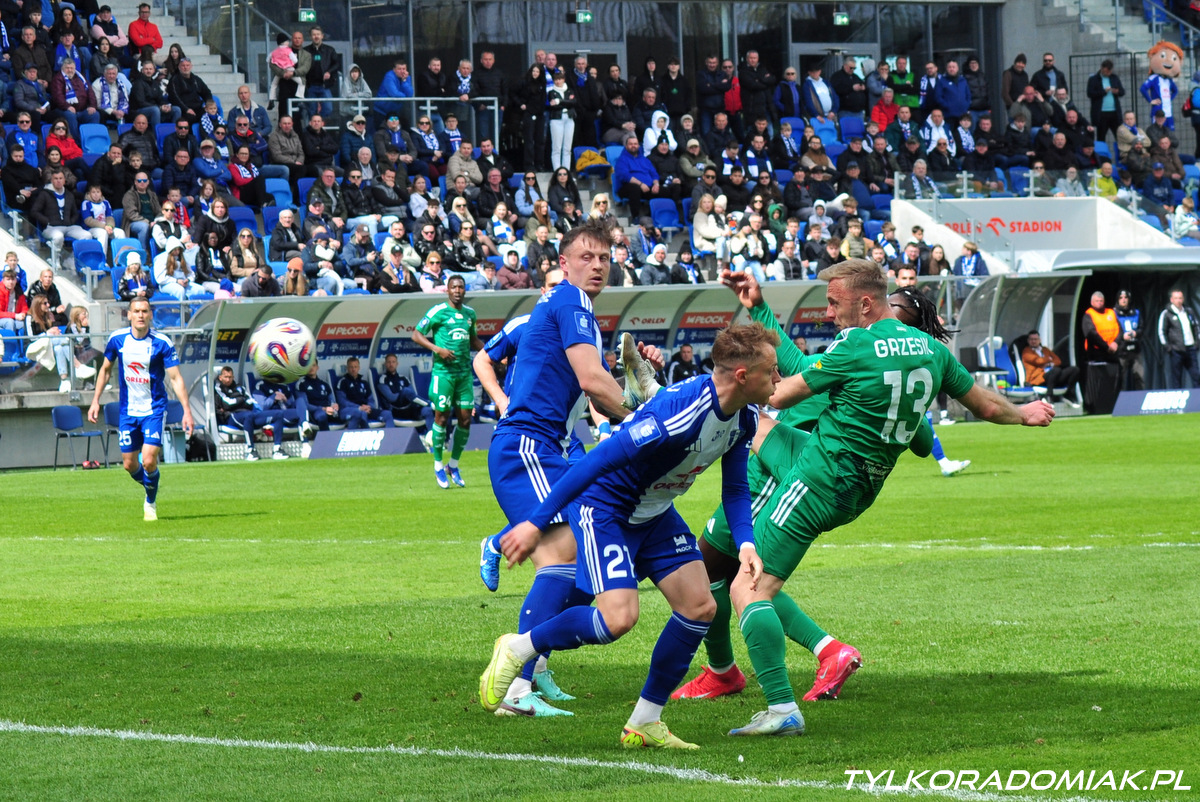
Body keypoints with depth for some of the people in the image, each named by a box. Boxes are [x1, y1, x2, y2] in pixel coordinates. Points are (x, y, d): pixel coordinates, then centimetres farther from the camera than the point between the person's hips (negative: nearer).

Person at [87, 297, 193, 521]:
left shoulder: (162, 343, -12)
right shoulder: (117, 339, -3)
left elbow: (175, 378, -11)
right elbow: (105, 369, 13)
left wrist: (187, 411, -17)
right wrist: (95, 400, 9)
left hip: (154, 410, -3)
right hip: (128, 410, 3)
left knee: (149, 460, -15)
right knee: (130, 464, 6)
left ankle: (151, 503, 10)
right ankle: (151, 490, 36)